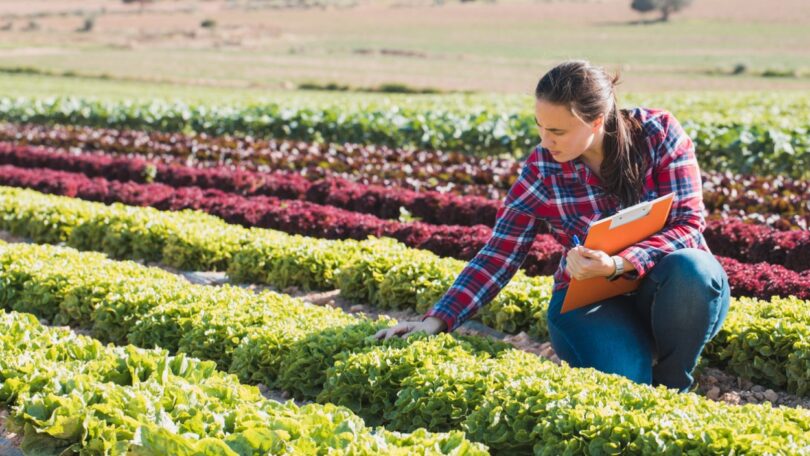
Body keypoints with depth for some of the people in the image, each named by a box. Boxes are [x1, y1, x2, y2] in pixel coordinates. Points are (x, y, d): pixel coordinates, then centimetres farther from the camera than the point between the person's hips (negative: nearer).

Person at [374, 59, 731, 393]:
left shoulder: (659, 133, -12)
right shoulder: (541, 169, -9)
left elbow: (688, 224, -17)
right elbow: (498, 255, -8)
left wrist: (617, 264, -34)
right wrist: (436, 321, -19)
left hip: (668, 290, 1)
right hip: (591, 299, -1)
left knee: (689, 269, -35)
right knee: (619, 377, -32)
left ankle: (671, 387, -8)